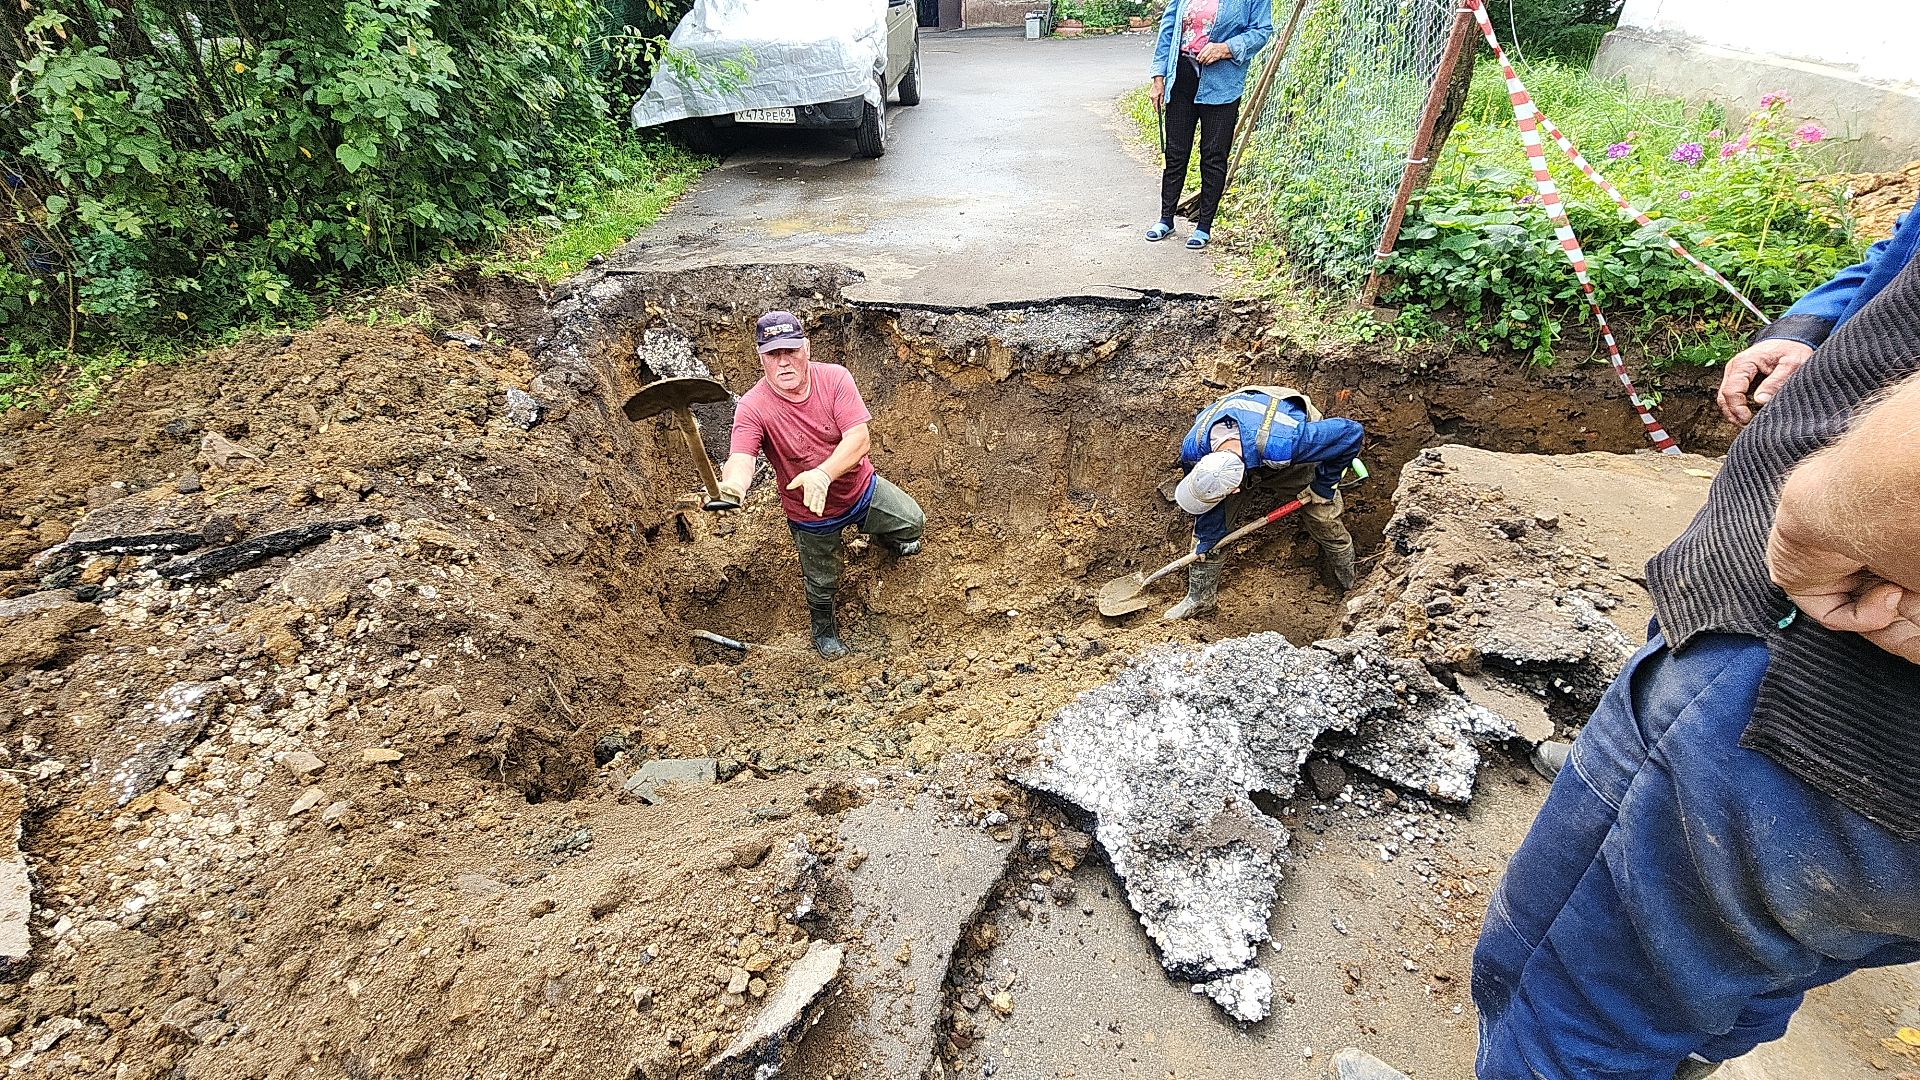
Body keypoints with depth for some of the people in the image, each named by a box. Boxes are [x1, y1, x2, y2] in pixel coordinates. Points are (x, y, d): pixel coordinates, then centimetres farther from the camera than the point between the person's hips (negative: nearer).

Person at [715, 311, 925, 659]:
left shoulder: (834, 378, -22)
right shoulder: (753, 407, -26)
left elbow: (859, 438, -30)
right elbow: (741, 458, -39)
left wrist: (823, 473, -48)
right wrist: (733, 483, -65)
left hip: (861, 488, 1)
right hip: (811, 516, -1)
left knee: (912, 523, 9)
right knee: (821, 582, 18)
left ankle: (884, 534, 47)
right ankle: (823, 625, 54)